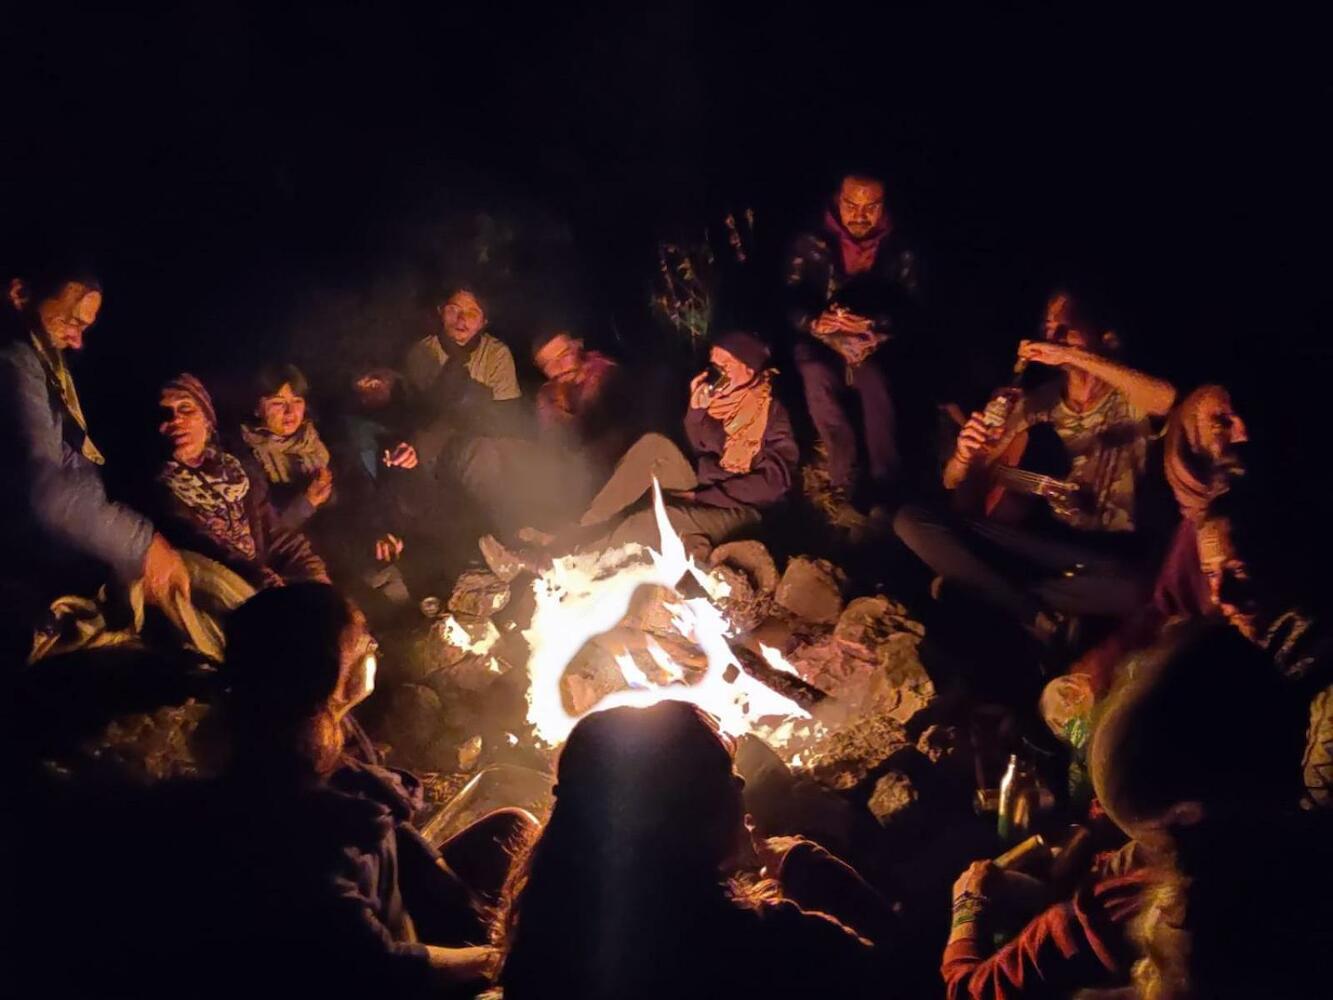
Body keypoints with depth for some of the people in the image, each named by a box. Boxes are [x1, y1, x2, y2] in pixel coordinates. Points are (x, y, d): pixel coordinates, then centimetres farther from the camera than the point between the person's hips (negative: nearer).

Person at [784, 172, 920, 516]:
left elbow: (906, 311, -8)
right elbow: (791, 301, -9)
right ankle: (844, 481, -28)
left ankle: (883, 490, -28)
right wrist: (815, 322, -34)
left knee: (877, 383, -33)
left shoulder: (899, 252, 1)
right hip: (821, 342, 0)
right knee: (817, 377, -34)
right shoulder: (811, 245, -2)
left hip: (874, 346, 0)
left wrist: (871, 324, -31)